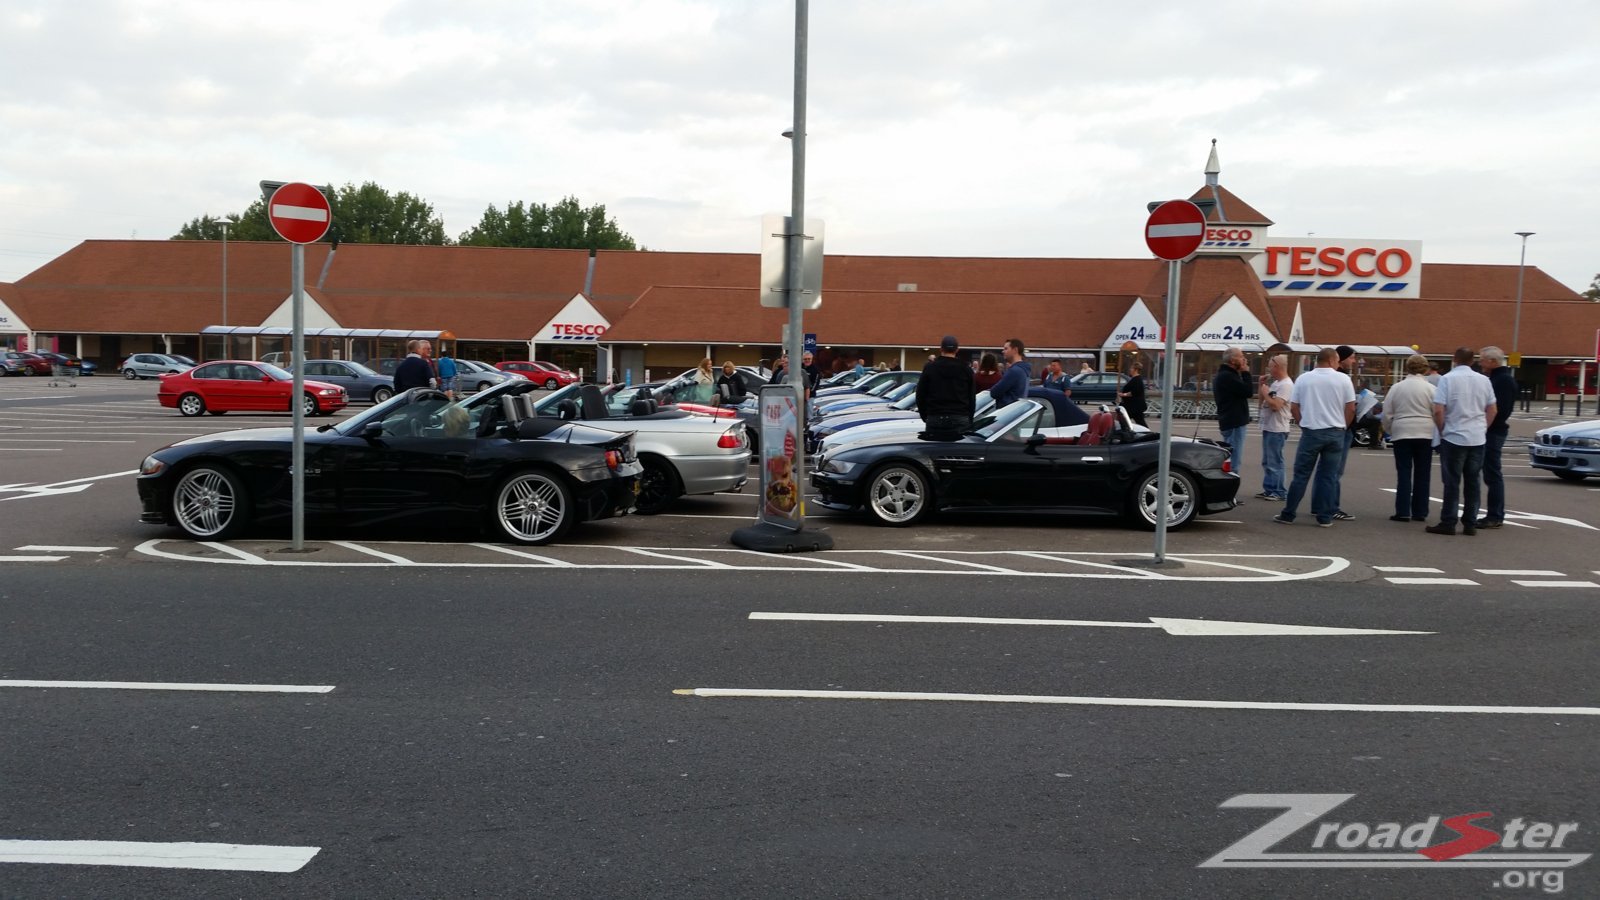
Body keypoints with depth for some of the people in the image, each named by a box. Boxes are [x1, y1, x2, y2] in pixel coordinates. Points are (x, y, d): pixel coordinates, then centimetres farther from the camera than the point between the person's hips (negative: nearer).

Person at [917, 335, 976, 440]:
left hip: (935, 419, 0)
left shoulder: (929, 368, 2)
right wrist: (969, 420, 16)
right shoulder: (966, 369, 5)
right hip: (960, 419, 0)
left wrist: (925, 416, 17)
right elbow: (971, 397, 8)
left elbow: (920, 395, 5)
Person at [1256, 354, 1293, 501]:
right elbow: (1262, 401, 20)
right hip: (1267, 428, 10)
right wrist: (1262, 385, 9)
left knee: (1274, 462, -6)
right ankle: (1269, 489, 22)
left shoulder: (1286, 385, -16)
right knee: (1267, 462, 15)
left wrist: (1265, 393, -11)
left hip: (1277, 430, -10)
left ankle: (1279, 492, 0)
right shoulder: (1275, 383, 14)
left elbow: (1275, 405, -25)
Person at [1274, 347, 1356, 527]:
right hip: (1335, 433, 0)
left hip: (1311, 432, 0)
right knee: (1329, 477, 6)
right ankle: (1325, 517, 7)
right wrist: (1343, 426, 13)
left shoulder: (1303, 379, 2)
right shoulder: (1343, 379, -2)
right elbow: (1351, 408, -1)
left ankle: (1288, 515, 6)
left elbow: (1293, 408, 2)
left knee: (1301, 475, 5)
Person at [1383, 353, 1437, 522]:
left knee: (1404, 473, 2)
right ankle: (1419, 512, 9)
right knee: (1422, 474, 6)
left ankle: (1403, 512, -3)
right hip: (1425, 434, -1)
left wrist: (1390, 431, 18)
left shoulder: (1396, 388, 4)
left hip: (1401, 434, 1)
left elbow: (1387, 414, 5)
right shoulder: (1430, 388, -2)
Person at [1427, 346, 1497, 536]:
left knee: (1452, 482, -1)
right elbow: (1492, 410, 10)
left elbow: (1438, 410, -13)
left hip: (1454, 437, -4)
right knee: (1473, 482, 8)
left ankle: (1448, 523, -1)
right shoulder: (1484, 380, 6)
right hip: (1478, 438, 4)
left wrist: (1442, 430, 1)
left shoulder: (1447, 379, -9)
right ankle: (1470, 524, 10)